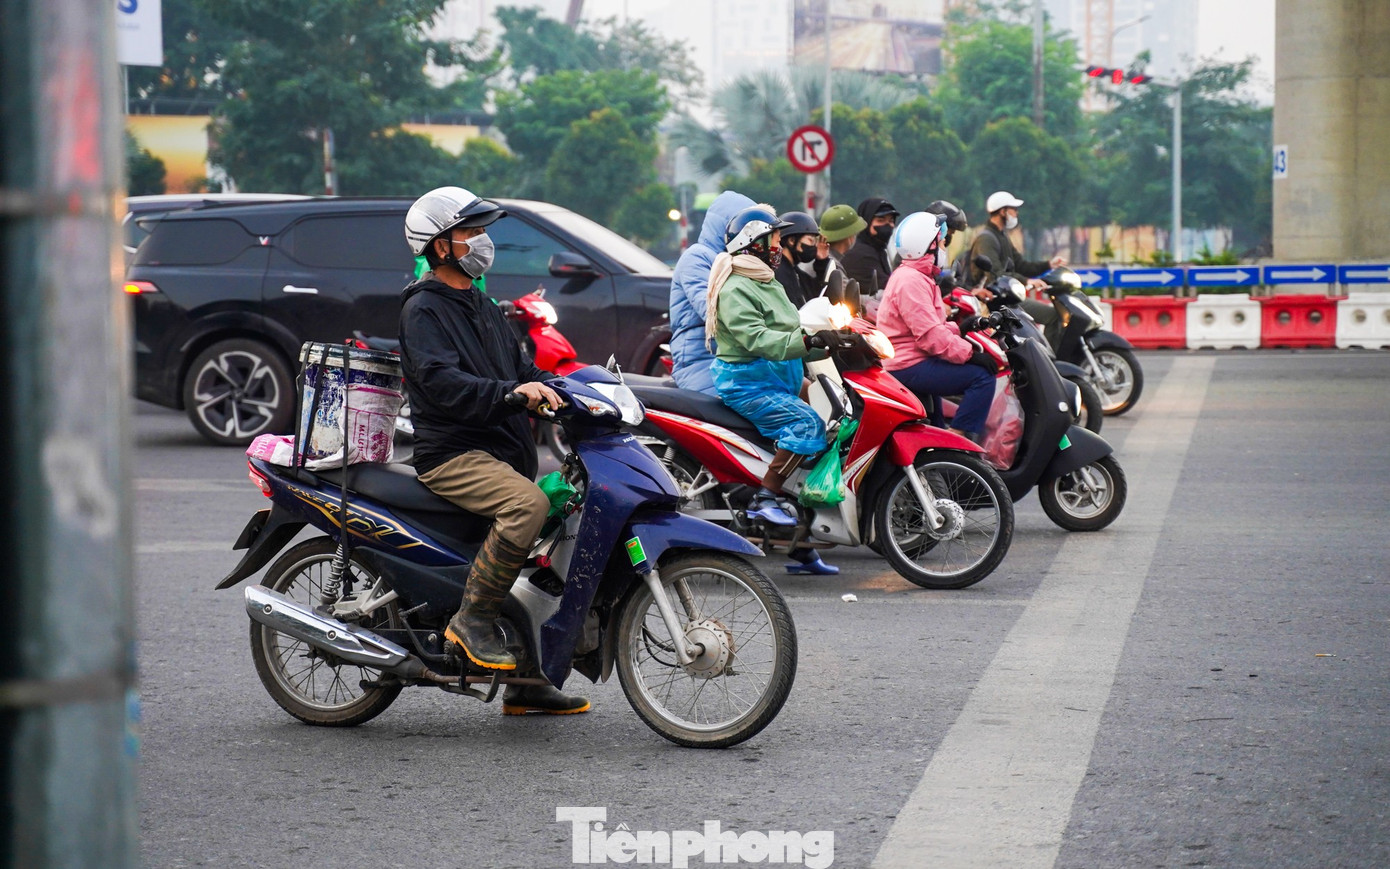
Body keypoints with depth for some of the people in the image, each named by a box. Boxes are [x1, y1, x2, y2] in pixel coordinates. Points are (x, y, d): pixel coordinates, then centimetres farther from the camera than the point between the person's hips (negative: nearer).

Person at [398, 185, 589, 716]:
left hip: (502, 451, 10)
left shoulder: (480, 306, 23)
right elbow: (441, 380, -23)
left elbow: (518, 364, 24)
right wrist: (510, 392, -34)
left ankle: (525, 684, 14)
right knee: (528, 505, -34)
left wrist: (551, 389, 4)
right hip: (451, 453, -9)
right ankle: (473, 617, -22)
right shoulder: (423, 309, -7)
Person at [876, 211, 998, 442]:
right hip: (910, 367, -11)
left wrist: (959, 328, 8)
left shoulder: (915, 276, 18)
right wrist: (970, 353, -23)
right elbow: (930, 334, -25)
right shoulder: (911, 282, -18)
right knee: (982, 377, -20)